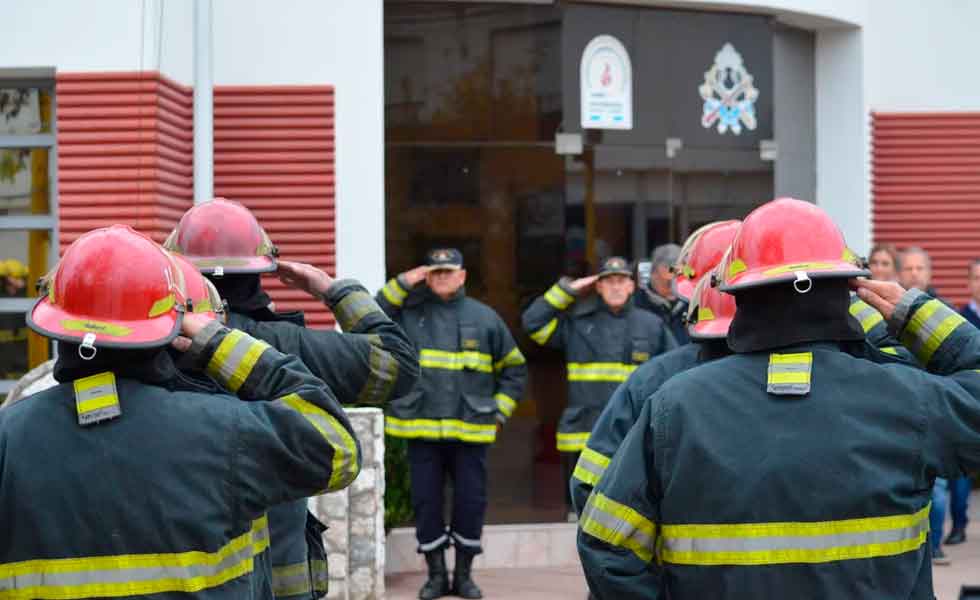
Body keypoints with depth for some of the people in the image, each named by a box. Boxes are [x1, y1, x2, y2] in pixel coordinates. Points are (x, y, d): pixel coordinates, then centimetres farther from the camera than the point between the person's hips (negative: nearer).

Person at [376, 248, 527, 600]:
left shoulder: (484, 318, 7)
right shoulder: (409, 313, 5)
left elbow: (514, 369, 14)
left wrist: (499, 410, 5)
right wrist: (401, 285, -8)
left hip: (470, 431, 1)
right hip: (421, 429, 0)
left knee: (471, 502, 4)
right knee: (426, 502, 4)